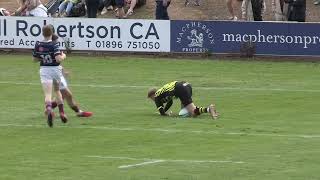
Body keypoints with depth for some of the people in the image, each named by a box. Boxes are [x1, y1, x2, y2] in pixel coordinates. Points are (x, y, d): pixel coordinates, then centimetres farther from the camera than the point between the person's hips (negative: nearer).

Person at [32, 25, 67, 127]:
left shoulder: (38, 45, -2)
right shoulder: (53, 45, -14)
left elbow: (35, 59, 9)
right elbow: (59, 59, -23)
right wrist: (63, 56, -3)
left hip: (44, 70, 1)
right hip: (55, 69, -1)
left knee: (48, 94, -7)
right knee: (57, 90, 24)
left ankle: (49, 110, -35)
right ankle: (61, 113, 21)